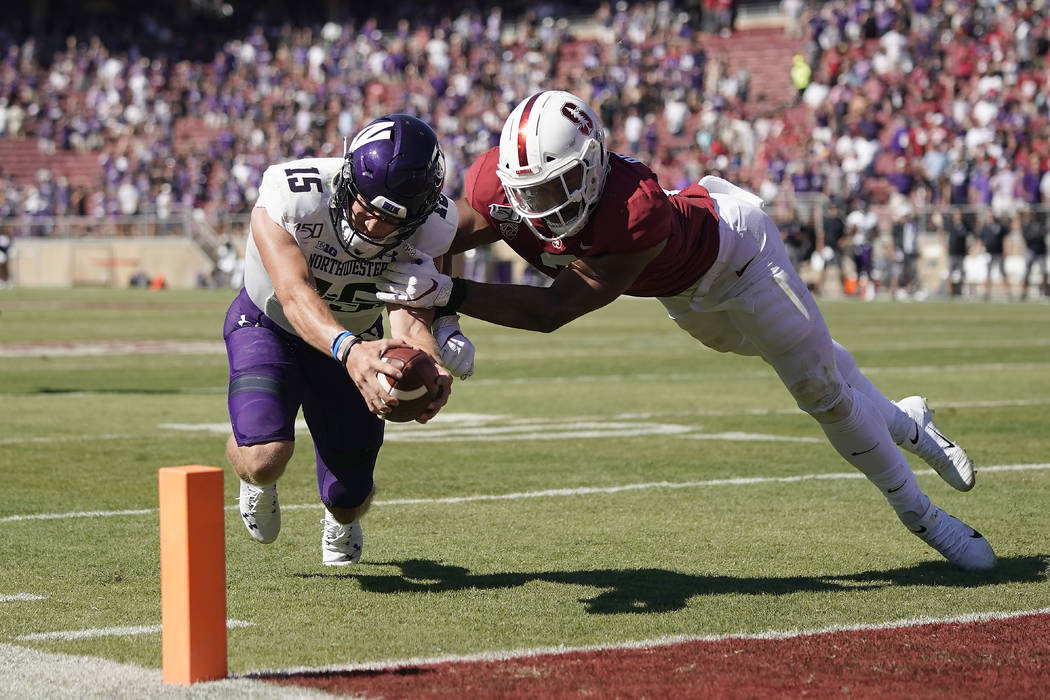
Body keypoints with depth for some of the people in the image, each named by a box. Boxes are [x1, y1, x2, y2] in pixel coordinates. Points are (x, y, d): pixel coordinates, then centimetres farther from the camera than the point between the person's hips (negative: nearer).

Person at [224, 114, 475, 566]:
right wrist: (349, 351, -68)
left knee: (348, 503, 6)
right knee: (266, 459, -29)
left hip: (354, 340, 3)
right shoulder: (293, 196, -38)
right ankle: (256, 479, 14)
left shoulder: (429, 227, -27)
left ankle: (342, 519, 50)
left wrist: (431, 372, -58)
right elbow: (296, 296, -48)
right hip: (269, 323, -3)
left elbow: (409, 316, -34)